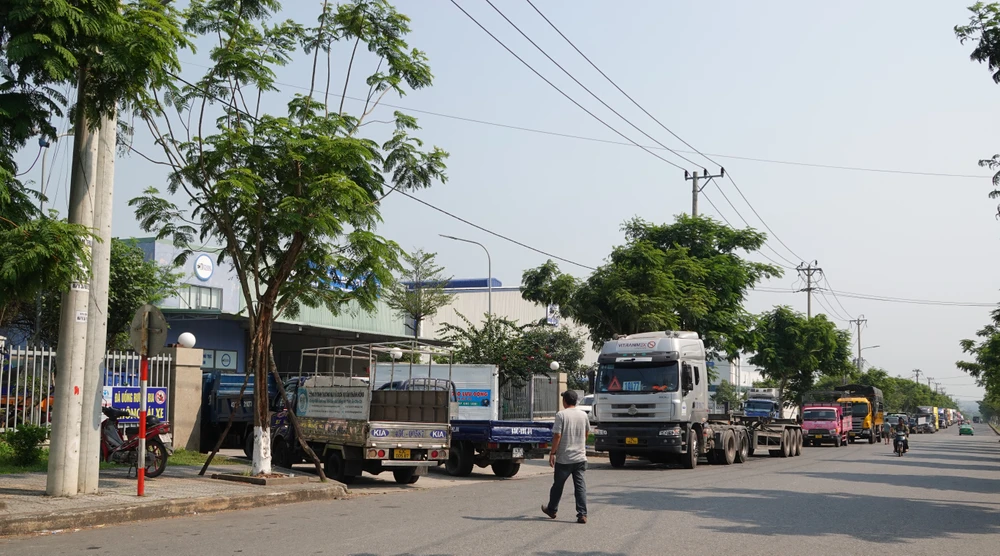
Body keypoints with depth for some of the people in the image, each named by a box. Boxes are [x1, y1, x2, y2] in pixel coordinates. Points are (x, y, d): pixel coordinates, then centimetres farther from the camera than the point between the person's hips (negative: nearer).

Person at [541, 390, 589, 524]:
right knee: (580, 485, 2)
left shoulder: (561, 415, -11)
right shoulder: (583, 415, 6)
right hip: (580, 457, 3)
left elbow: (557, 435, -15)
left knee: (558, 485, 13)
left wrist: (552, 453, -7)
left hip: (564, 458, -3)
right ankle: (582, 514, -6)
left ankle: (552, 509, 29)